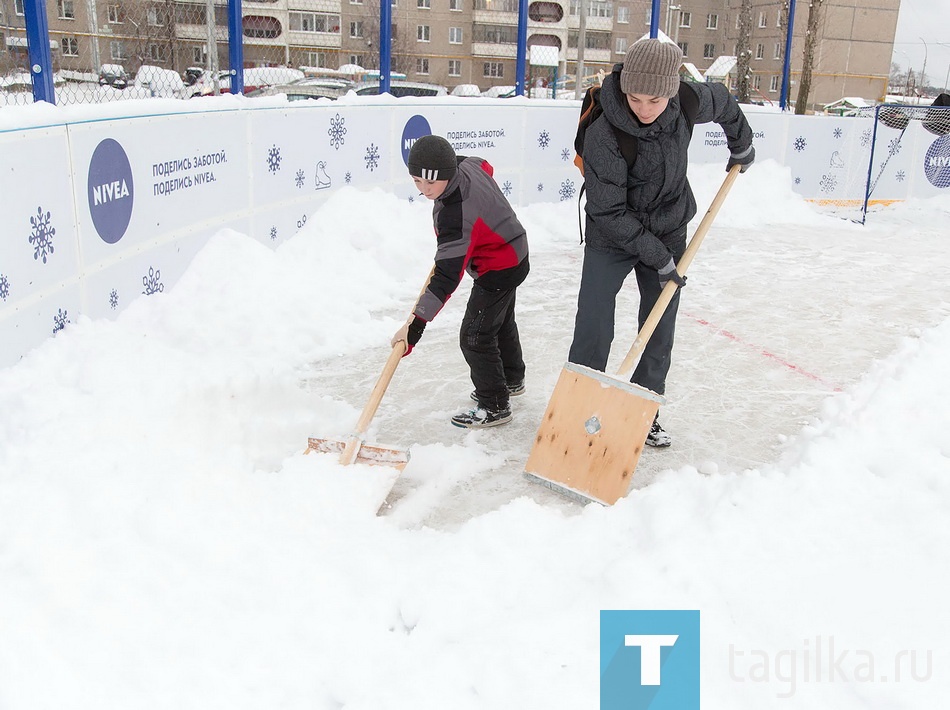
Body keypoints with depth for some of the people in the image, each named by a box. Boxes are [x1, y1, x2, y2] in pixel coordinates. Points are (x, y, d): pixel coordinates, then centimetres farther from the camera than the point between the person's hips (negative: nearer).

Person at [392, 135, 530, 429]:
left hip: (499, 269, -10)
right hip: (513, 253, 10)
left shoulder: (454, 216, -39)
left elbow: (446, 278, -40)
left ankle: (494, 407, 10)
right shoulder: (466, 164, -15)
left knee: (475, 336, -5)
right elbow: (487, 168, 12)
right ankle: (512, 379, 50)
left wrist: (416, 324, -42)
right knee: (501, 321, 28)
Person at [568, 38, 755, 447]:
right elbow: (610, 212, -24)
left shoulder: (688, 103, -16)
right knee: (592, 332, -8)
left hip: (668, 233, 4)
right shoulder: (603, 135, -29)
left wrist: (742, 146, 23)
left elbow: (723, 102, 10)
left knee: (660, 332, 9)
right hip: (611, 237, -4)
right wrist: (657, 257, -22)